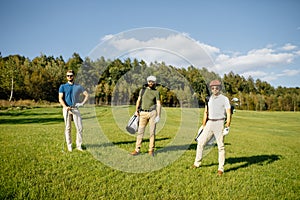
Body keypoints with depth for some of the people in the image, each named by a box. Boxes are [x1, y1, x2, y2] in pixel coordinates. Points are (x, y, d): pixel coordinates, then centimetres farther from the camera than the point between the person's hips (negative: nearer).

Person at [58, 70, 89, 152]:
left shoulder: (78, 87, 12)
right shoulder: (63, 86, 7)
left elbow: (87, 95, 17)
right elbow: (60, 98, -3)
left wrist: (82, 103, 2)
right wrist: (65, 107, -19)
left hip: (75, 109, 1)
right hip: (66, 109, -1)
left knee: (79, 128, -3)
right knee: (68, 128, 2)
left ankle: (79, 145, 8)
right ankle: (69, 145, 12)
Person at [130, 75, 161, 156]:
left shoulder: (156, 92, 4)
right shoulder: (142, 90, 12)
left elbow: (158, 104, -1)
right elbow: (138, 101, 13)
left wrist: (158, 116, -10)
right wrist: (136, 110, 1)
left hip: (152, 113, -2)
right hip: (143, 113, 2)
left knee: (152, 131, 1)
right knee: (140, 131, -1)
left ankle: (151, 150, 10)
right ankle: (137, 149, 4)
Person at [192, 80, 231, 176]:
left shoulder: (224, 99, -2)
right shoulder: (209, 99, 12)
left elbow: (229, 114, -6)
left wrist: (227, 126, -15)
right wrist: (203, 125, 12)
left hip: (219, 123, -5)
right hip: (209, 123, 5)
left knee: (220, 146, -1)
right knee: (200, 142, 5)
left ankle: (221, 168, 9)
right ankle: (197, 163, 18)